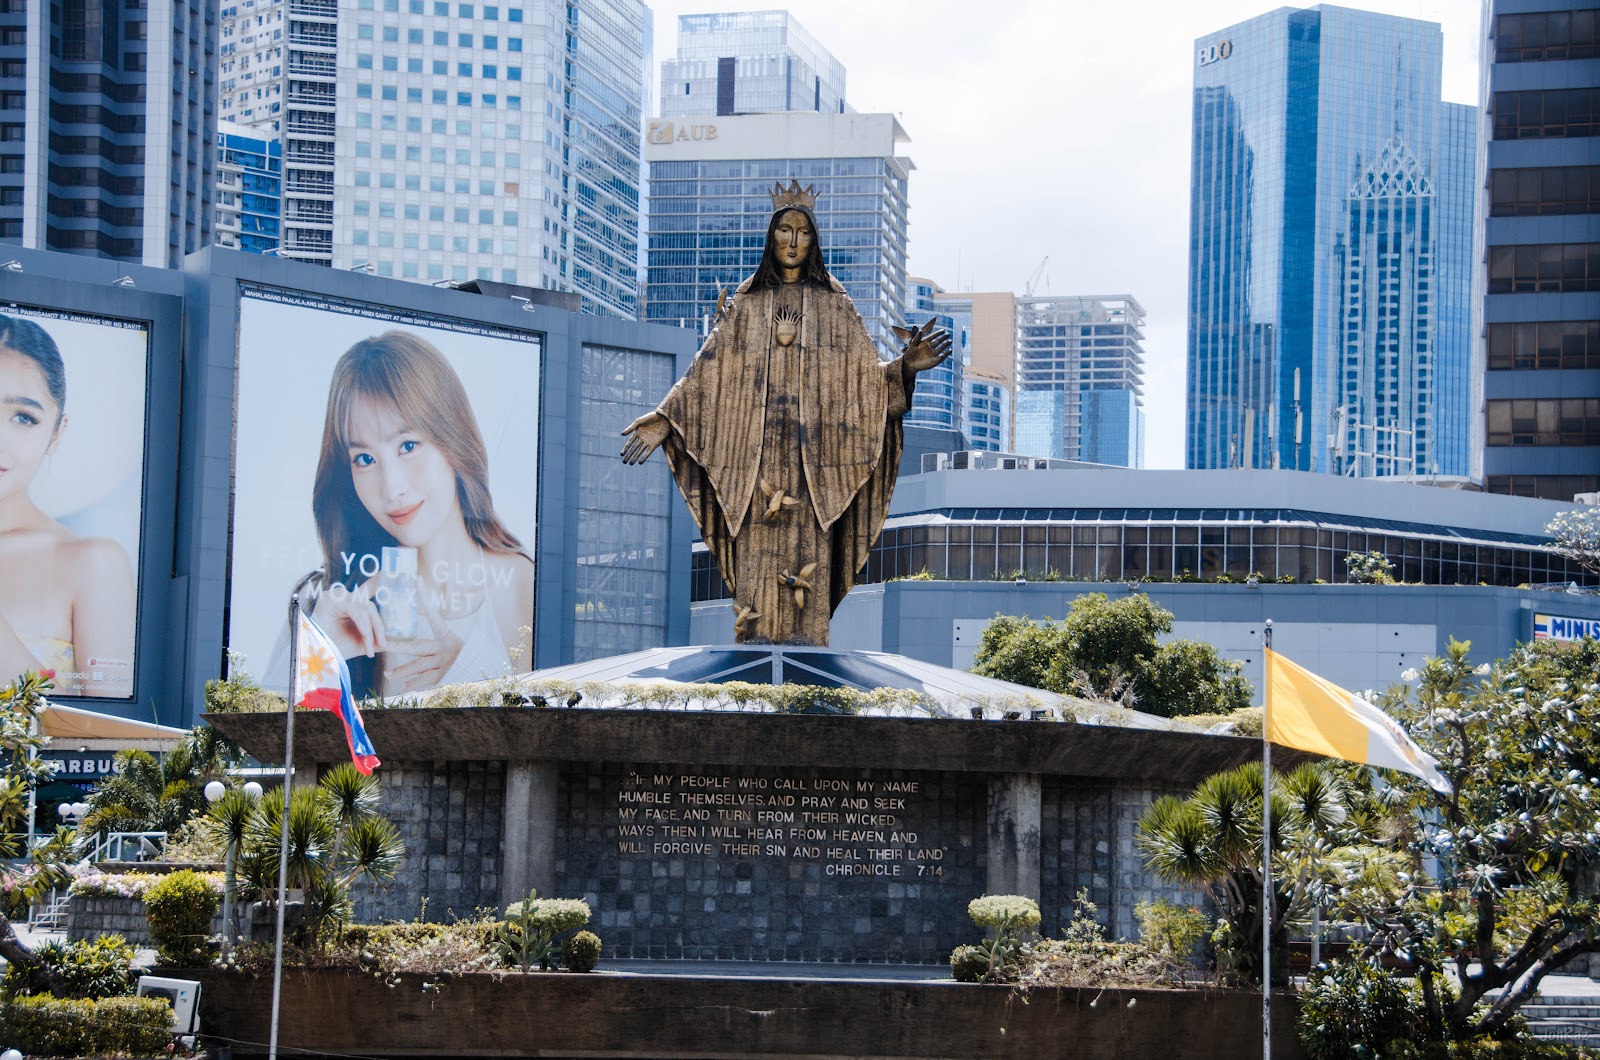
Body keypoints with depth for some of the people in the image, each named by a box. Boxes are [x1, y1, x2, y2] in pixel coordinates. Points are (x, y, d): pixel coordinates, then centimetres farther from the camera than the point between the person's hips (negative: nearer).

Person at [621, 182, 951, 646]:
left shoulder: (833, 303, 10)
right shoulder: (746, 303, 12)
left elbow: (865, 376, 3)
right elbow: (705, 373, 9)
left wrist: (904, 366, -17)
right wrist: (662, 421, -1)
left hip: (811, 452, -1)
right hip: (757, 452, 1)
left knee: (806, 562, -7)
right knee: (758, 562, -5)